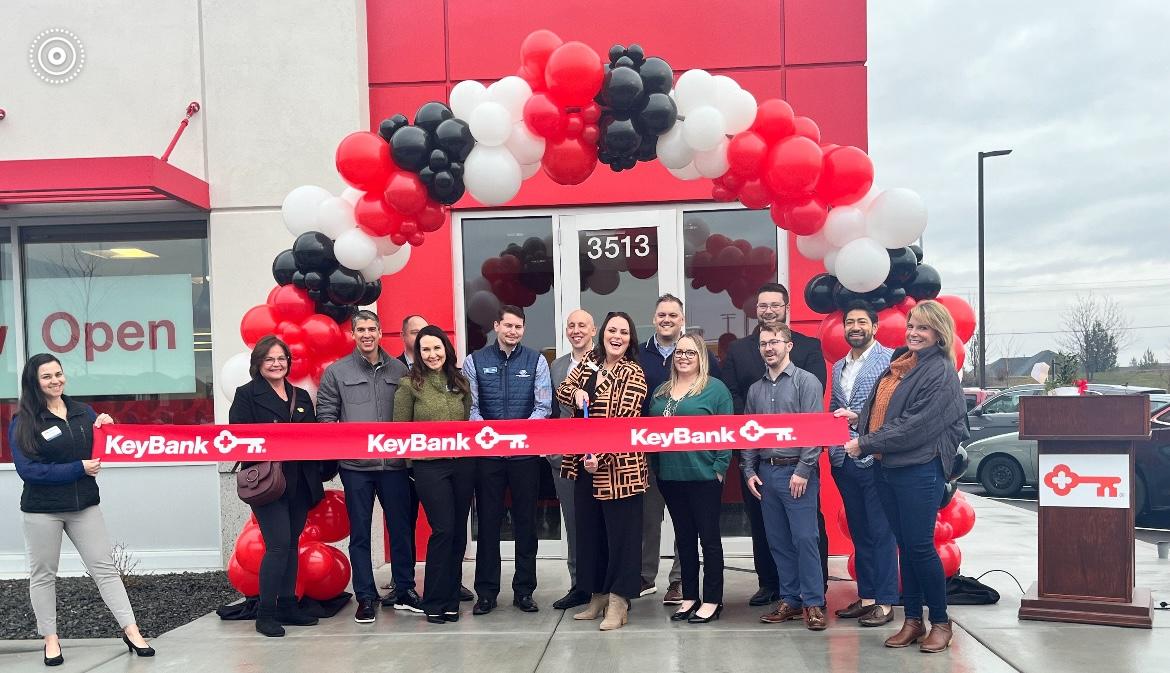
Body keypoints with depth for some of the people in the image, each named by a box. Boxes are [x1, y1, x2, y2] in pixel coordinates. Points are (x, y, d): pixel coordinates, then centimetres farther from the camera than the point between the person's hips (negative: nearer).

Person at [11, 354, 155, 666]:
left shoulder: (84, 412, 5)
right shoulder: (23, 423, -6)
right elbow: (28, 470, -15)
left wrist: (107, 427, -10)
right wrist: (79, 468, -18)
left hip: (84, 505, 3)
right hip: (42, 510, -2)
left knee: (105, 567, 2)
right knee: (43, 573, 10)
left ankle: (130, 630, 4)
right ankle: (50, 638, 24)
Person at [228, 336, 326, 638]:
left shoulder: (301, 396, 16)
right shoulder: (247, 395, 1)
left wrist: (318, 471, -1)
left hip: (300, 482, 6)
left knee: (291, 544, 11)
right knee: (279, 545, -10)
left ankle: (287, 605, 20)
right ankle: (265, 613, 0)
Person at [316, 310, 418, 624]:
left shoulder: (398, 369, 8)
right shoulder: (337, 372, 4)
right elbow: (325, 415, 4)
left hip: (394, 463, 1)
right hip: (356, 465, -1)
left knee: (401, 527, 8)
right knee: (360, 532, 6)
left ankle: (404, 591, 21)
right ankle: (366, 597, 17)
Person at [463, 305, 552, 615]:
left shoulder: (536, 361, 2)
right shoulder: (475, 361, 2)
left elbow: (544, 406, -3)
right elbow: (470, 406, 0)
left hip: (526, 453, 0)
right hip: (487, 453, 0)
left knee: (526, 522, 8)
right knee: (488, 522, 7)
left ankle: (524, 590, 19)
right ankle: (486, 592, 17)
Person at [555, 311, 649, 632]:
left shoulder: (633, 374, -9)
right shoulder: (589, 361, 10)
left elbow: (625, 420, -16)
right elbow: (562, 389, 14)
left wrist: (601, 457, -23)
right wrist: (576, 392, -10)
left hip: (618, 466, -7)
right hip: (584, 461, 7)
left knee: (620, 532, 1)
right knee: (589, 530, 14)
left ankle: (618, 603, 10)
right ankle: (598, 596, 28)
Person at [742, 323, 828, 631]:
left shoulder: (806, 382, -3)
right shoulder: (755, 389, 14)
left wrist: (803, 471, -15)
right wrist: (750, 470, 7)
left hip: (797, 472, -5)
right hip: (766, 472, 6)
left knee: (805, 538, -5)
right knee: (778, 541, 9)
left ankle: (813, 603, 5)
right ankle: (790, 600, 19)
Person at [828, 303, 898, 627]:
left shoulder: (890, 359, -3)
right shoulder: (838, 367, 17)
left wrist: (859, 416, -17)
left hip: (874, 457, -7)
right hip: (844, 460, 7)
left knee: (881, 532, -1)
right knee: (859, 533, 13)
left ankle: (885, 602, 7)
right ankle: (866, 596, 22)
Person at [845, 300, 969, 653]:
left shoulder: (940, 373, -12)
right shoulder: (898, 364, 11)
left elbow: (915, 427, -18)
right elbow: (879, 408, 19)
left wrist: (865, 444, -16)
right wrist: (859, 418, 0)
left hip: (919, 470, -7)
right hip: (886, 468, 7)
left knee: (920, 546, -1)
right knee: (905, 545, 13)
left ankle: (940, 622, 16)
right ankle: (912, 620, 22)